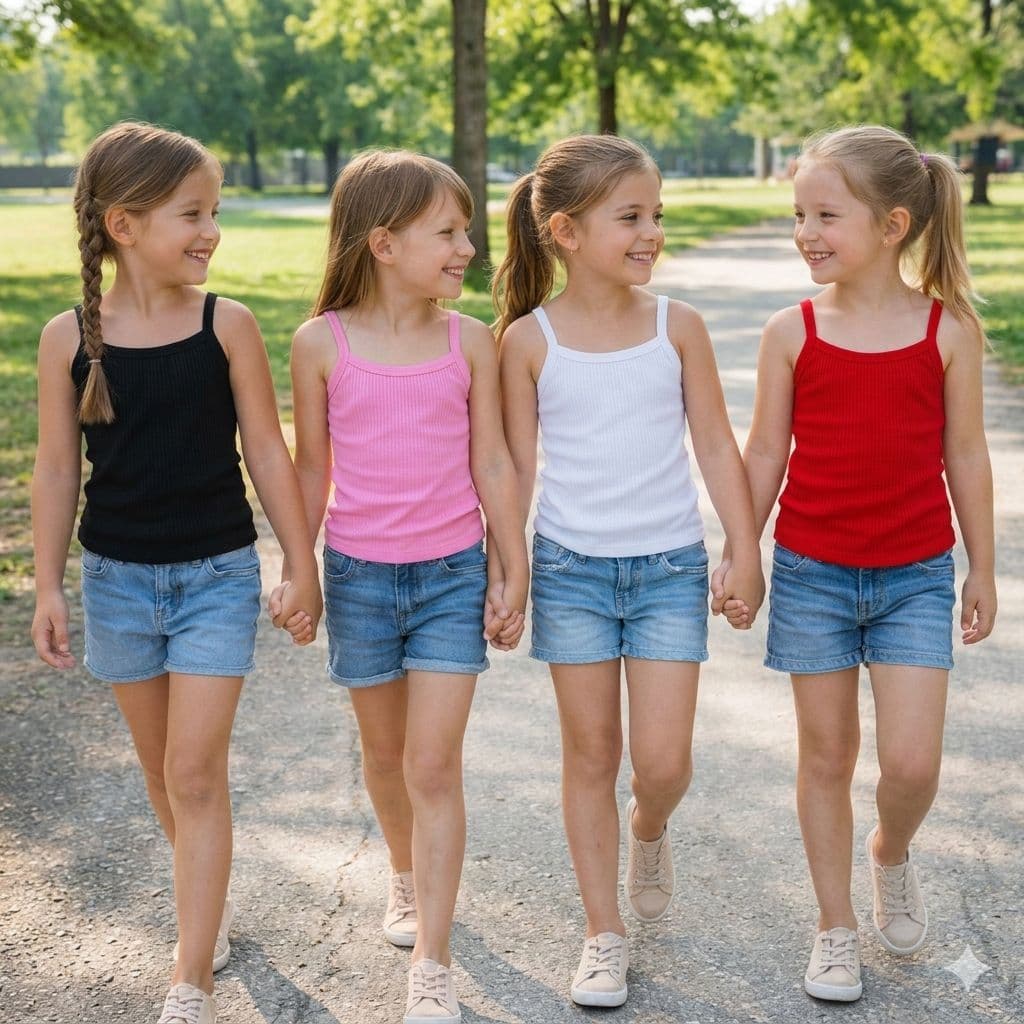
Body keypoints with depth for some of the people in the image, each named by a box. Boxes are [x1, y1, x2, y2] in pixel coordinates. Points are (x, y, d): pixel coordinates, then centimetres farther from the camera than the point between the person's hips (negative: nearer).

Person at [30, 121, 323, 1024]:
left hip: (217, 575, -2)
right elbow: (57, 469, 0)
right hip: (117, 576, 2)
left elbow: (267, 451, -4)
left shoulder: (227, 325, -8)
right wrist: (49, 588, 0)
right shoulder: (70, 337, -6)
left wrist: (303, 568, -2)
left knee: (196, 771, -5)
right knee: (161, 765, 16)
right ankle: (211, 902, 40)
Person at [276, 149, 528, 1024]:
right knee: (385, 750, 18)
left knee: (435, 765, -4)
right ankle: (407, 878, 46)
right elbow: (312, 468, 3)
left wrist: (513, 575, 4)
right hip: (359, 575, 1)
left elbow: (492, 465, 2)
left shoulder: (470, 342, -3)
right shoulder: (323, 344, -6)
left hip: (453, 575, -1)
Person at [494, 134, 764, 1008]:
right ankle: (605, 934, 20)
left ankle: (648, 832, 34)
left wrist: (745, 555, 0)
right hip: (571, 568, 0)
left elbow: (716, 446, 3)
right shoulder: (529, 338, -4)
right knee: (590, 750, 7)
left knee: (663, 761, -3)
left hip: (670, 566, 1)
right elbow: (515, 466, 2)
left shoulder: (678, 326, -2)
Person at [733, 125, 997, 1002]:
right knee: (826, 753, 9)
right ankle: (836, 931, 25)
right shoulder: (792, 333, -4)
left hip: (914, 575, 0)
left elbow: (966, 454, 2)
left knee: (912, 762, -6)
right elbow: (765, 454, 2)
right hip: (812, 571, 1)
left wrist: (983, 569, 6)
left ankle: (891, 854, 29)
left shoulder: (950, 327, -5)